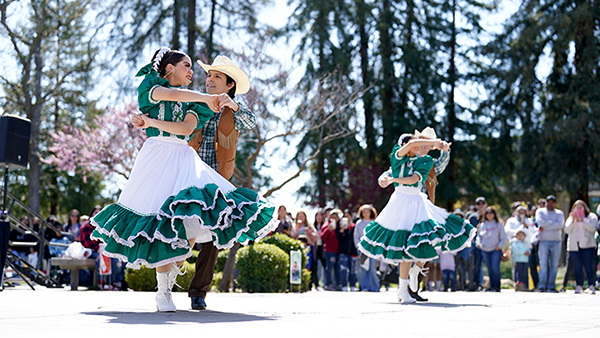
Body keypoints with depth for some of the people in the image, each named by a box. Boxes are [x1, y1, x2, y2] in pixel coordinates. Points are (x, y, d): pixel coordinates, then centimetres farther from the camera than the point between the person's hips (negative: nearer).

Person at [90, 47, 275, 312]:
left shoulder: (192, 102, 19)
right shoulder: (150, 86, 8)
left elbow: (187, 128, -2)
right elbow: (173, 95, -14)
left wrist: (151, 122, -10)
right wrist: (207, 98, -21)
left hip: (184, 159, 4)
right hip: (158, 156, -4)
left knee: (195, 218, -17)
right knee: (163, 221, -13)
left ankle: (171, 277, 0)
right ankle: (162, 292, -2)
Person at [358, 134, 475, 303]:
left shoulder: (421, 162, 11)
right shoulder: (398, 158, 4)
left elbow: (413, 179, -5)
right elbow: (410, 144, -13)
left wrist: (393, 180, -1)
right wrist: (432, 142, -9)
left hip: (418, 202, 4)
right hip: (402, 200, -4)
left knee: (433, 240, -9)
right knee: (406, 246, -11)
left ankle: (416, 270, 17)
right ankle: (402, 290, -3)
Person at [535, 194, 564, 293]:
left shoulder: (559, 213, 11)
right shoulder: (540, 211, 10)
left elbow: (560, 225, -8)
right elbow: (540, 222, -9)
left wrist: (545, 227, -10)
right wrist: (553, 222, -4)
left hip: (556, 241, 2)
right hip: (544, 241, -1)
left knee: (554, 265, -1)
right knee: (543, 264, -8)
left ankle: (551, 286, 3)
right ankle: (542, 286, -7)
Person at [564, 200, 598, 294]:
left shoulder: (592, 217, 10)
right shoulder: (571, 218, 19)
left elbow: (593, 228, -5)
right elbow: (567, 230, 7)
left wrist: (582, 221, -14)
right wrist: (572, 221, -6)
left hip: (587, 245, -3)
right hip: (574, 246, 3)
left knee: (588, 266, -9)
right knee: (577, 267, -2)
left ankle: (591, 286, -6)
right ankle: (579, 286, 1)